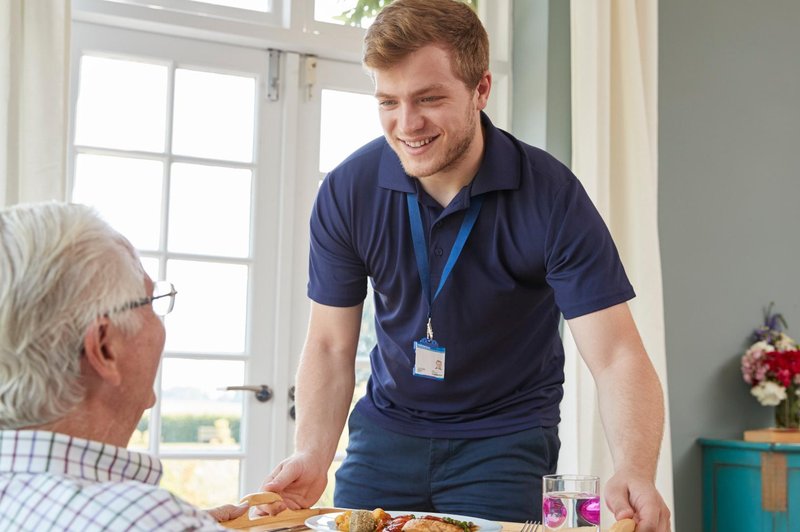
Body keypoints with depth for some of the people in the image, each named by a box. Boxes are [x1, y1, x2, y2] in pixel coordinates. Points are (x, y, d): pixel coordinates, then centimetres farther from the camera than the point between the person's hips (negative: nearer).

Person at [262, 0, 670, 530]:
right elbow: (331, 346, -5)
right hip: (387, 427, 3)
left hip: (504, 438, -2)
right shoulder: (347, 190, -13)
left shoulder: (551, 196, -21)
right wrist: (312, 456, -21)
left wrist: (635, 473, -41)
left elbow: (618, 357, -23)